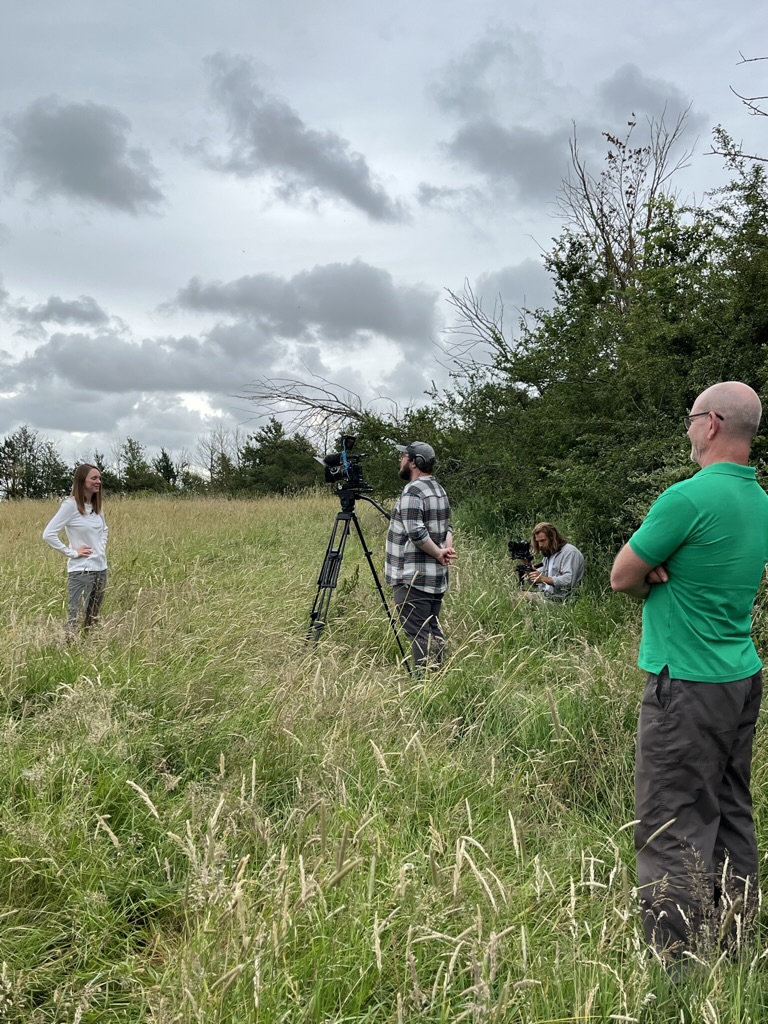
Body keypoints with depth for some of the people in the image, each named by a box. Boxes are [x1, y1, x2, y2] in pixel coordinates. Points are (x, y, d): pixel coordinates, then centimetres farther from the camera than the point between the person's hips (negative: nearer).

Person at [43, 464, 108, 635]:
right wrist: (71, 552, -15)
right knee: (75, 619, -8)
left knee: (93, 619, 13)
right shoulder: (70, 505, -12)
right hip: (81, 571, -7)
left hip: (101, 569, 7)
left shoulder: (96, 505, 9)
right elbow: (48, 534, -16)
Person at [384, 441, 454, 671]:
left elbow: (416, 533, -22)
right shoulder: (439, 490, 16)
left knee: (419, 632, -7)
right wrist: (446, 549, 1)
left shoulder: (412, 492, -15)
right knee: (434, 630, 13)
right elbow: (447, 526, 18)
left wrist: (439, 553, -9)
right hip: (437, 575, 9)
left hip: (413, 578, -9)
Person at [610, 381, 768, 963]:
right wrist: (667, 574, 1)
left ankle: (675, 963, 5)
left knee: (671, 829, -2)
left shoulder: (690, 497, -18)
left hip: (688, 684, -9)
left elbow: (622, 577, -12)